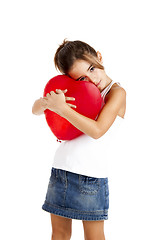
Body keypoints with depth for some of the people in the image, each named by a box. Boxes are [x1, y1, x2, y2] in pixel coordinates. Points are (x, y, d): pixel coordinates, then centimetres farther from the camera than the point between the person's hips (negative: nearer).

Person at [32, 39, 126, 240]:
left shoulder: (117, 92, -6)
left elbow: (97, 130, -20)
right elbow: (36, 109, 11)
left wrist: (62, 108, -22)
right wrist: (47, 102, -13)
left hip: (91, 175, -5)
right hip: (60, 168, 5)